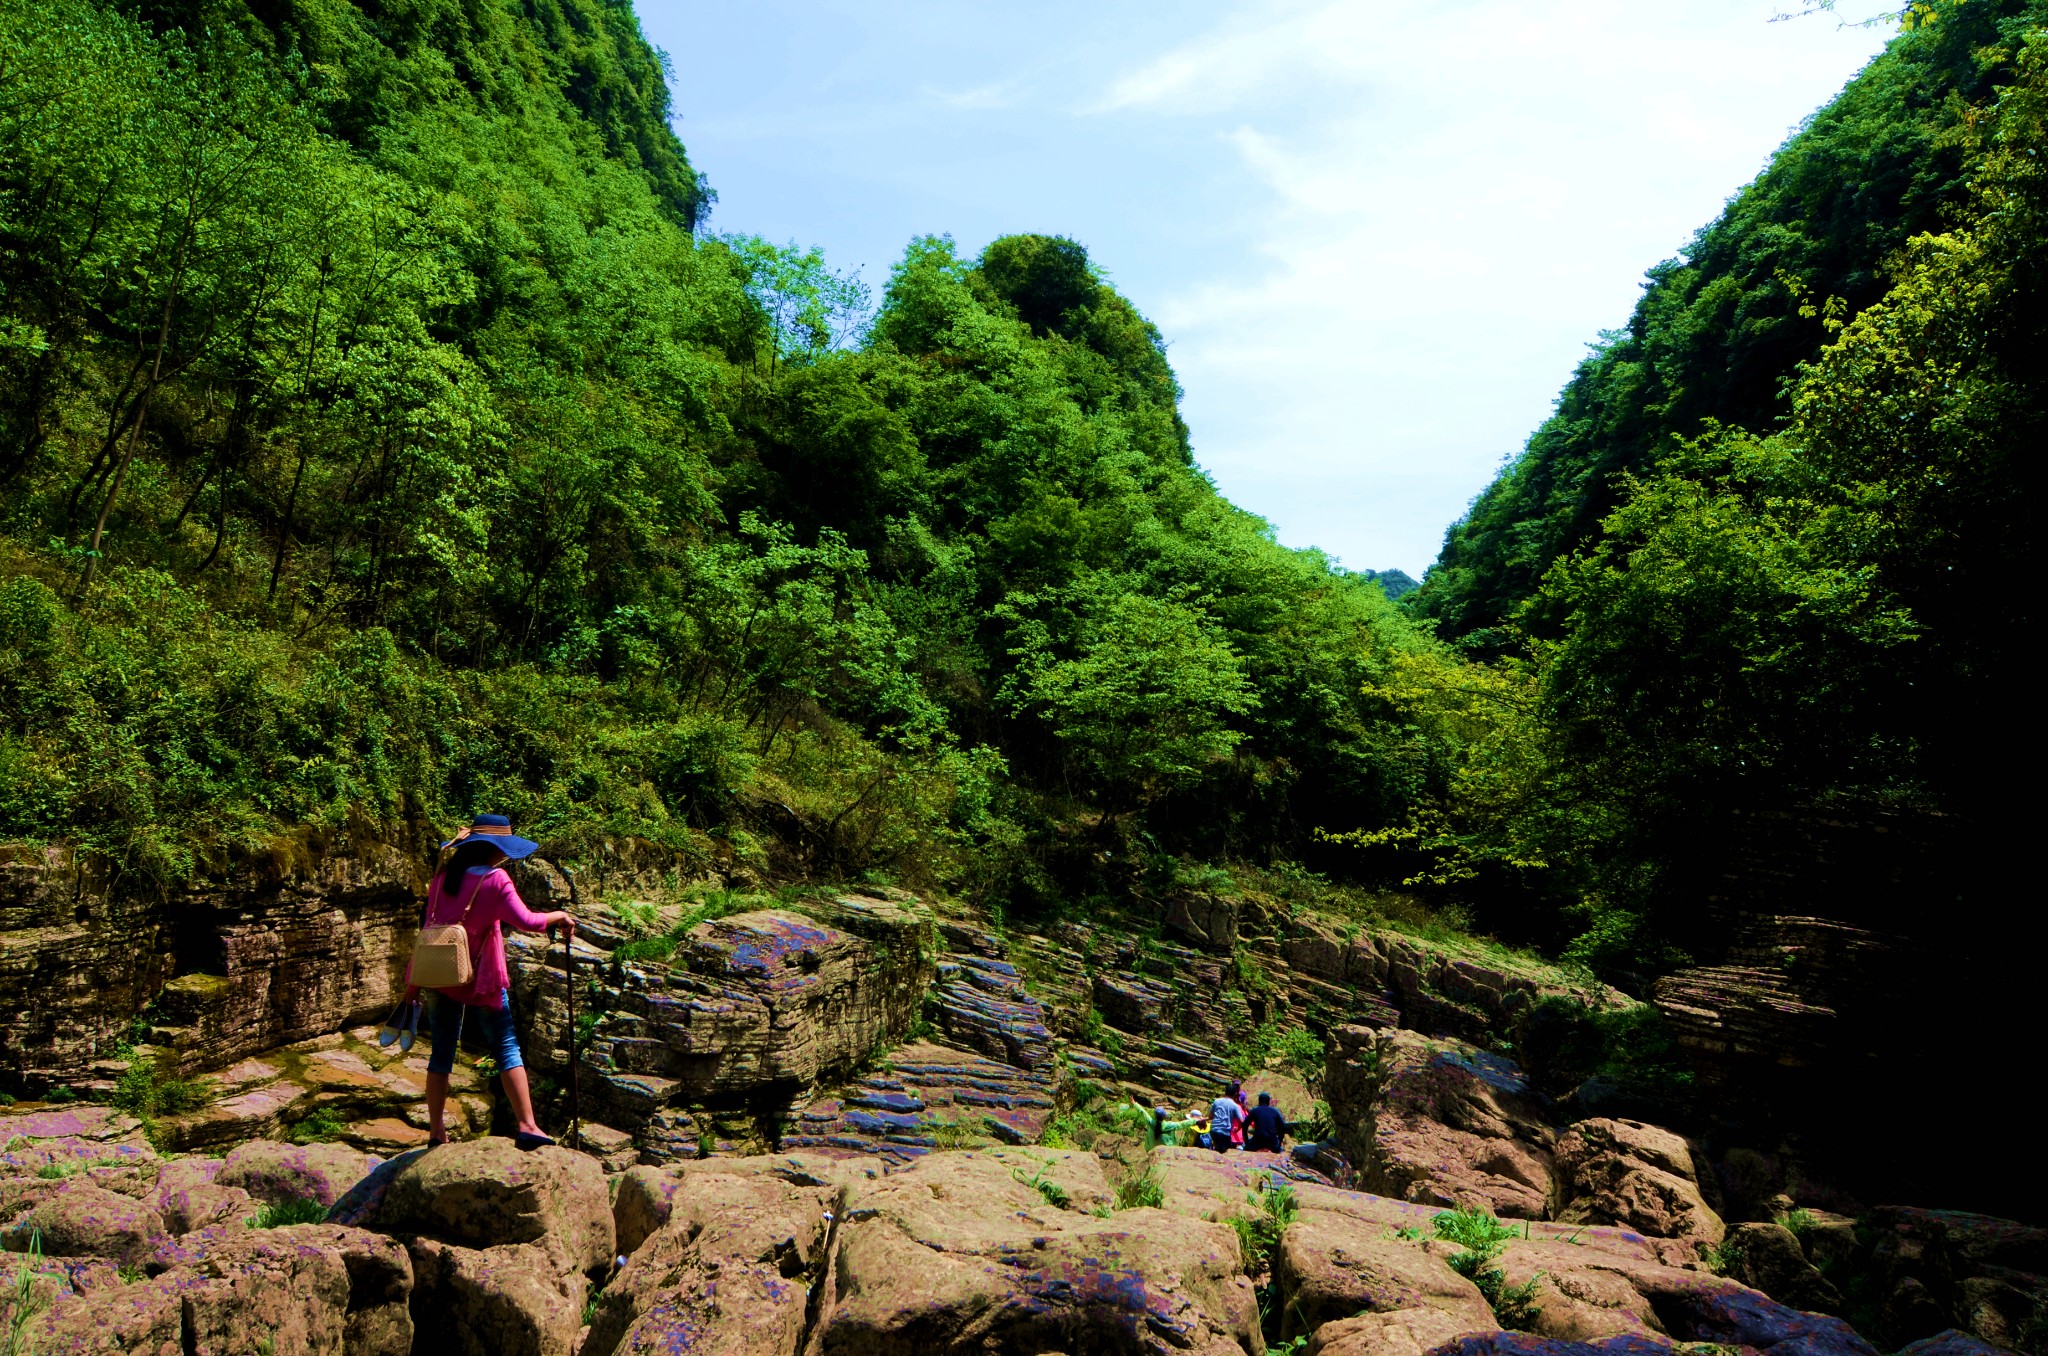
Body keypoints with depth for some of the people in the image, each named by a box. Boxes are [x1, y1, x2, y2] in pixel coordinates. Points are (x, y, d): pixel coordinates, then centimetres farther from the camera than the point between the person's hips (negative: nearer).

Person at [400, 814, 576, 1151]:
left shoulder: (444, 876, 7)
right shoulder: (495, 880, -12)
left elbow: (431, 924, 15)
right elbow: (526, 922, -19)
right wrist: (558, 916, -3)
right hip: (480, 977, -5)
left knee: (442, 1053, 11)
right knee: (507, 1047, 0)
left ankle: (436, 1133, 14)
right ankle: (526, 1125, -5)